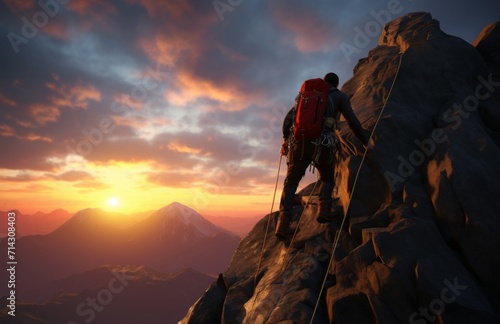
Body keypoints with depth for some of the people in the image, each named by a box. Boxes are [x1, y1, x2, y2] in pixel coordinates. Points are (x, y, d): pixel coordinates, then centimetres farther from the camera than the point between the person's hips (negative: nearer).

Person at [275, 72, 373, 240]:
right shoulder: (340, 96, 17)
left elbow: (289, 118, 16)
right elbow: (352, 121, 8)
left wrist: (285, 140, 25)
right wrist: (365, 142, 19)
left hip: (300, 143, 2)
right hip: (323, 146, -2)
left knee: (291, 183, 12)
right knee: (327, 179, 25)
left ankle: (283, 225, -1)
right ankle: (324, 211, 2)